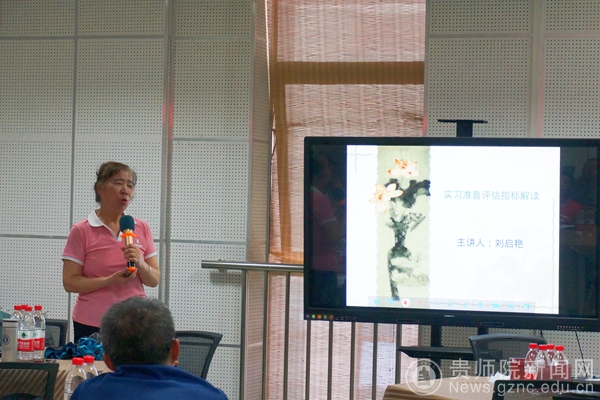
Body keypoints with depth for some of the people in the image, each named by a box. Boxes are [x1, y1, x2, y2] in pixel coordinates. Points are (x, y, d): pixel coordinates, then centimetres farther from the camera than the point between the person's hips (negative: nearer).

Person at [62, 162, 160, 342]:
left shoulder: (142, 228, 8)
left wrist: (140, 264, -14)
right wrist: (110, 281, -18)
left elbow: (154, 280, 7)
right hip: (91, 326, -2)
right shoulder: (81, 231, -1)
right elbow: (70, 282, -5)